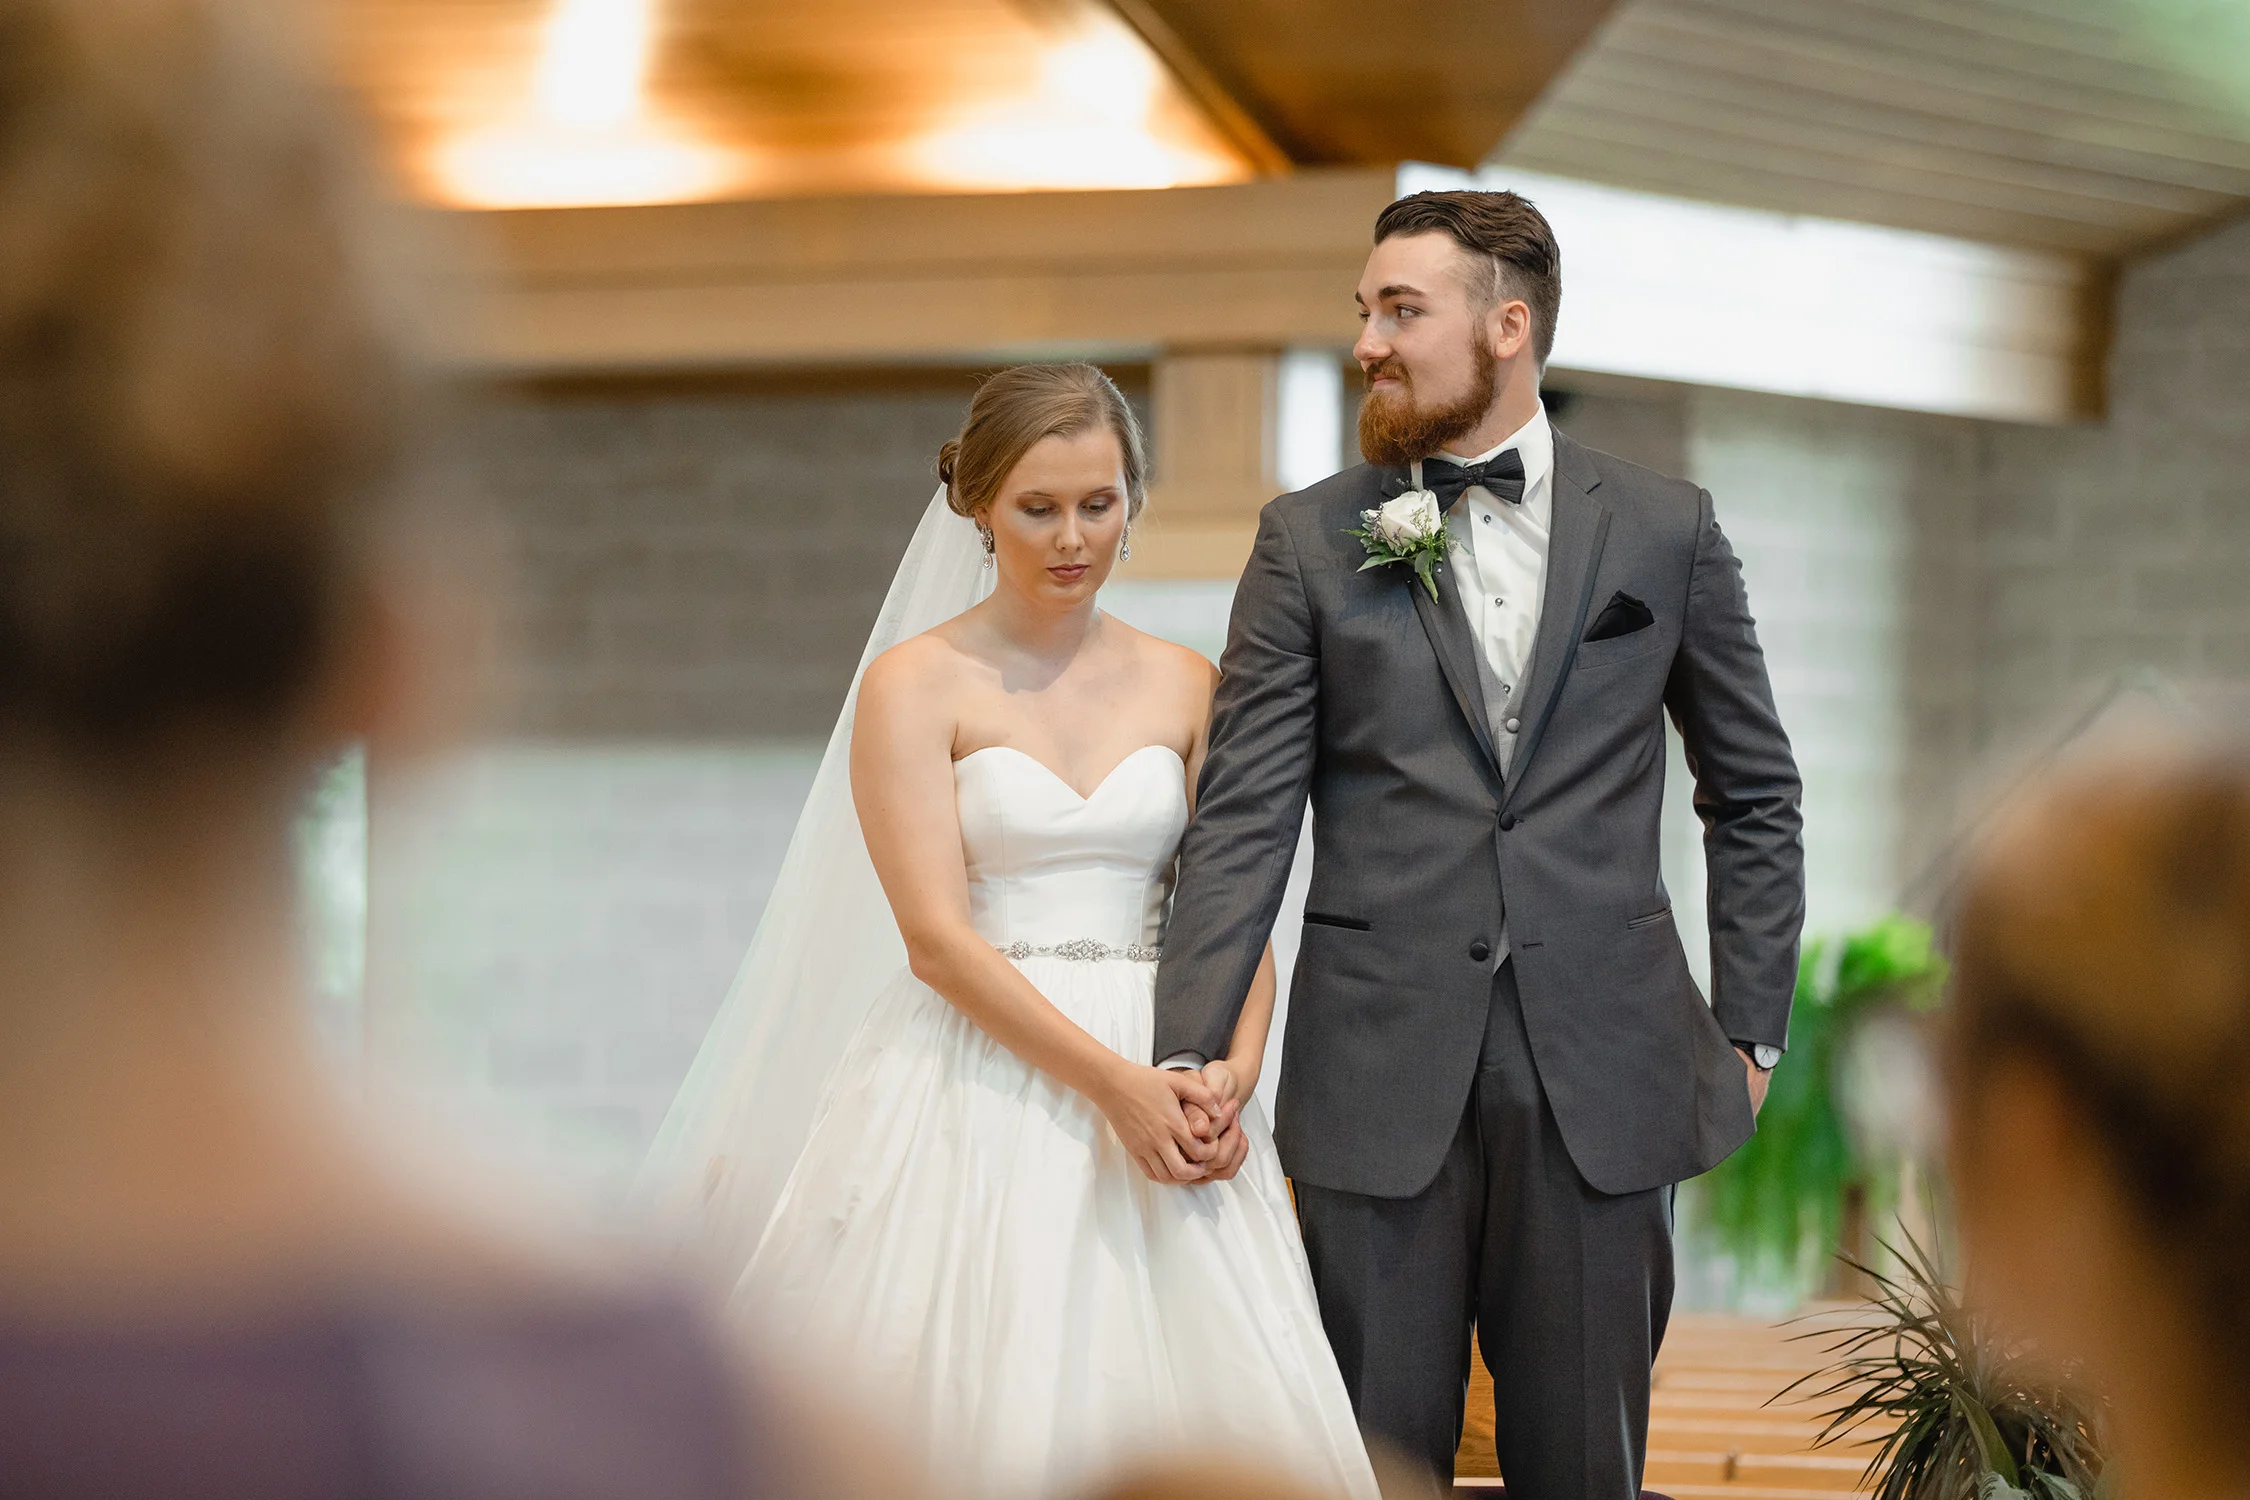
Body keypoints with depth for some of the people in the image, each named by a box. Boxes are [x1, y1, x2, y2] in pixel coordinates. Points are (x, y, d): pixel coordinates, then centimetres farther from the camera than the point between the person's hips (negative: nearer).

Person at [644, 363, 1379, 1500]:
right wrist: (1113, 1085, -17)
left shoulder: (1185, 686, 11)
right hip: (978, 1094, -3)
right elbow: (937, 937, -9)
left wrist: (1232, 1077, -11)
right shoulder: (914, 684, -1)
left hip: (1165, 1086, 3)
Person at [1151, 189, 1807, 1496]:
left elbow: (1756, 795, 12)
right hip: (1384, 1074, 0)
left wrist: (1752, 1031, 7)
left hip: (1604, 1074, 0)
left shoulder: (1665, 530, 5)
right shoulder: (1311, 542, 4)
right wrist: (1189, 1054, -12)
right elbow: (1245, 817, -1)